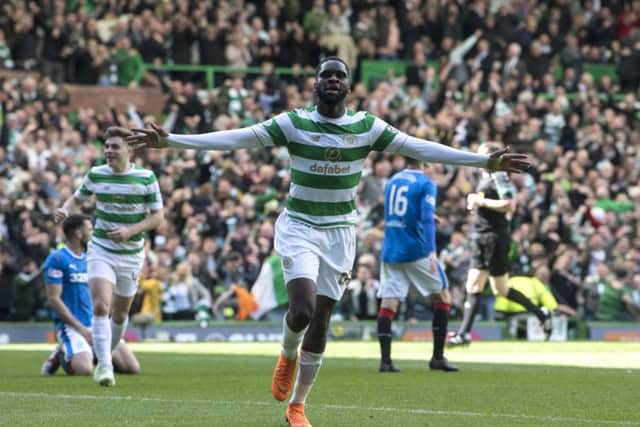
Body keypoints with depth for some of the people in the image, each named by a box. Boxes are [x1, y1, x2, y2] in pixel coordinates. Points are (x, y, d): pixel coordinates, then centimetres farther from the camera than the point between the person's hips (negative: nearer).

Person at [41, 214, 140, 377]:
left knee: (133, 367, -8)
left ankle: (95, 356, 14)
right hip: (71, 326, -6)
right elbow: (53, 299, -12)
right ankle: (62, 356, 1)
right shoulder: (57, 259, -6)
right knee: (84, 369, -31)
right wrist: (81, 328, -16)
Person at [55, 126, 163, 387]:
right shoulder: (96, 175, -2)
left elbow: (157, 216, -4)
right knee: (101, 306, -20)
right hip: (101, 250, 0)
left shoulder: (146, 178, -7)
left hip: (131, 254, 0)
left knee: (120, 314, 12)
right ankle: (105, 366, -22)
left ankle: (107, 356, 37)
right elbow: (77, 198, 14)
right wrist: (65, 209, -9)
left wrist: (130, 231, -19)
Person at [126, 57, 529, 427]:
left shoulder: (367, 126, -2)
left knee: (320, 322, 3)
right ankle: (288, 356, 14)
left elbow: (418, 147, -5)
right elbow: (236, 138, -13)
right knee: (303, 308, -21)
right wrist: (171, 140, -22)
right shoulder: (293, 123, -8)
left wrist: (486, 161, -12)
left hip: (341, 230, 2)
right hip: (299, 227, -2)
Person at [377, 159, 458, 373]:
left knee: (388, 302, 1)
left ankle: (385, 360, -8)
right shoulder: (426, 183, -4)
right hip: (417, 251, -5)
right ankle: (437, 357, 6)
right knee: (442, 297, 9)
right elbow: (427, 218, -17)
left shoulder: (392, 181, 14)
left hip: (391, 251, 5)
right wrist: (432, 251, -24)